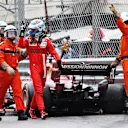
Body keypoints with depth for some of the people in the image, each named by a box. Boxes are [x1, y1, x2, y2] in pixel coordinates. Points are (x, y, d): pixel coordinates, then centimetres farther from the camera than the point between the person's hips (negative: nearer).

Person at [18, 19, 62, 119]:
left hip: (43, 68, 3)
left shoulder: (46, 41, 2)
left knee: (40, 90, 10)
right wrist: (22, 35, -22)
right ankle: (42, 111, -19)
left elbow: (53, 51, -1)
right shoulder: (29, 40, 2)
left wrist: (59, 61, -11)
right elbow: (21, 45, -14)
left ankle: (32, 109, 25)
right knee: (38, 89, -13)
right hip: (34, 67, -3)